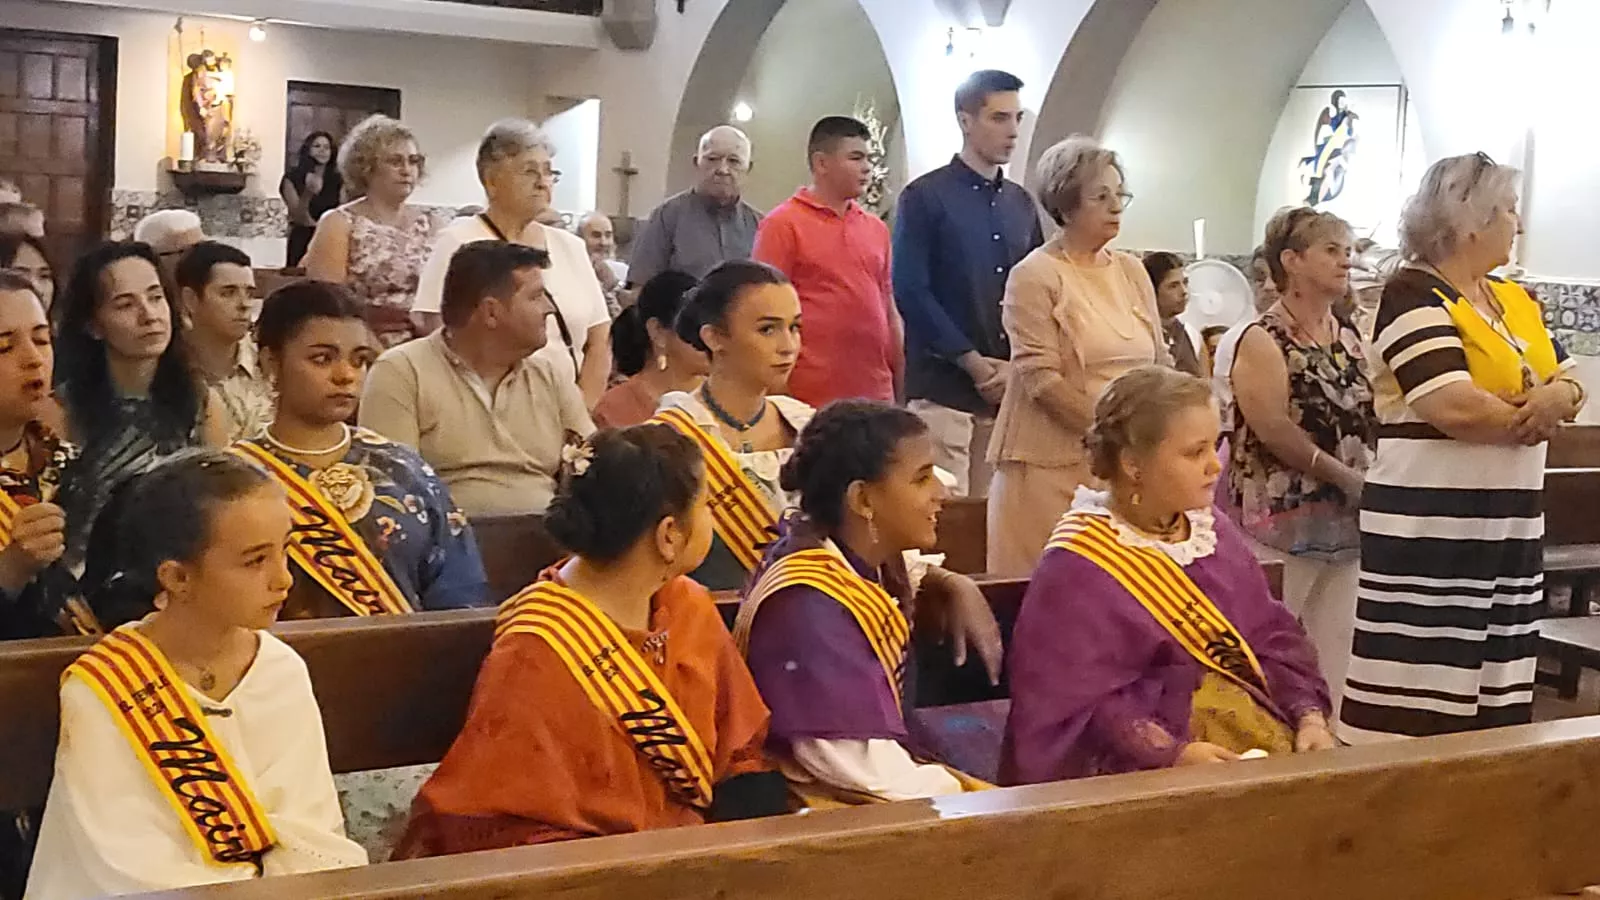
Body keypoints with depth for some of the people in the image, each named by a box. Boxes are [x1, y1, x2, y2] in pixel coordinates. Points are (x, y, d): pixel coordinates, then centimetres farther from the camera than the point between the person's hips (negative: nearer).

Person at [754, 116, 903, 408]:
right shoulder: (783, 225, -3)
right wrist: (779, 394, -11)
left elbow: (890, 313, 17)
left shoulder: (876, 228, 14)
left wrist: (902, 390, 13)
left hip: (877, 395, 5)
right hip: (813, 397, -5)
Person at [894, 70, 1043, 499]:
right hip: (943, 388, -5)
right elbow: (910, 292, -9)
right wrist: (974, 363, -11)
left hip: (1008, 391, 5)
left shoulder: (1021, 203, 15)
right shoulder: (925, 198, -2)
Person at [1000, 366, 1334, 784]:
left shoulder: (1212, 531, 11)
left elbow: (1272, 636, 12)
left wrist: (1309, 714, -3)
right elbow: (1075, 701, -14)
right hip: (1145, 766, -7)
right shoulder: (1077, 568, -10)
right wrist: (1172, 753, -23)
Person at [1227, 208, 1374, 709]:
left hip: (1345, 518, 7)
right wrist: (1347, 477, -17)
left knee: (1335, 647, 10)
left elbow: (1370, 415, 14)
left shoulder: (1350, 337, 13)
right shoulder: (1265, 340, -8)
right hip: (1284, 517, -7)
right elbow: (1274, 429, -18)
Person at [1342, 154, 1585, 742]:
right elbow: (1456, 409, -23)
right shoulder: (1414, 296, -12)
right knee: (1418, 706, -7)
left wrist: (1559, 396, -10)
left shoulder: (1515, 299, 15)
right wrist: (1530, 416, -6)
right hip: (1430, 529, -8)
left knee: (1493, 697, 11)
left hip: (1510, 525, 8)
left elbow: (1570, 384, 14)